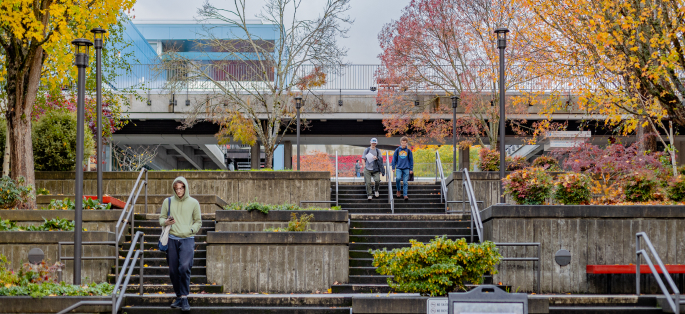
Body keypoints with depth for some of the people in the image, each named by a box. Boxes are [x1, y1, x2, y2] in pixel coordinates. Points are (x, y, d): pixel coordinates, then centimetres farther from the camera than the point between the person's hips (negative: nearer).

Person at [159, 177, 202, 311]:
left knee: (184, 267, -18)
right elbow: (161, 218, 16)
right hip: (172, 239, 3)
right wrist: (166, 222, -7)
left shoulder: (193, 203, 6)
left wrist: (191, 229, -7)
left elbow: (198, 221, 12)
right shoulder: (168, 202, 10)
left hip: (187, 239, -3)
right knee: (173, 270, 4)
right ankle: (179, 296, 18)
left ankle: (184, 299, -13)